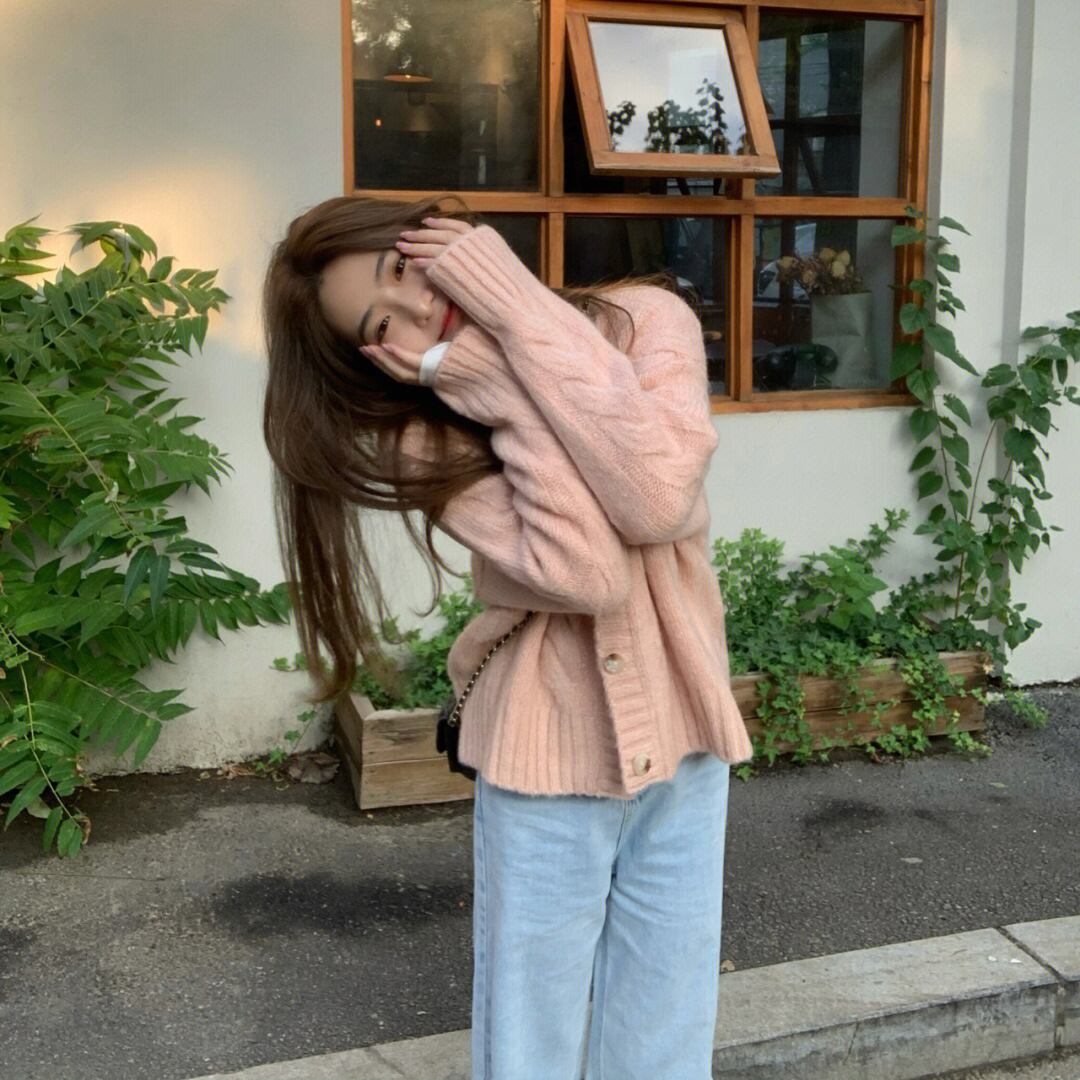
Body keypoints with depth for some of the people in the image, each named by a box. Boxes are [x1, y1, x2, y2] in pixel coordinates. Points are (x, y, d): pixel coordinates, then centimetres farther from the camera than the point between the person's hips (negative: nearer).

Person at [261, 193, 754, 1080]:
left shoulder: (645, 317, -7)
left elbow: (656, 501, -26)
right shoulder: (424, 440, -10)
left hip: (683, 736, 2)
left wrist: (518, 310, -21)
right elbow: (587, 573, -25)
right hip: (547, 758, -1)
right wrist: (497, 383, -20)